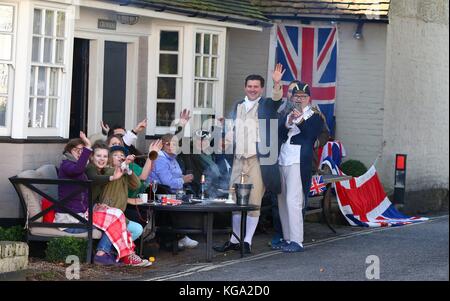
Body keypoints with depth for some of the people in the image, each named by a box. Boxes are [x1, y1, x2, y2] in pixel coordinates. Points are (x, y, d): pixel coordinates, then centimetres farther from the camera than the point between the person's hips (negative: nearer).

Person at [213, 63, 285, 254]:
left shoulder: (267, 105, 1)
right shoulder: (238, 106, 16)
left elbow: (277, 100, -20)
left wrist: (277, 83, -38)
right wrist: (227, 139, 2)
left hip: (258, 160, -5)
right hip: (239, 159, 5)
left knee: (254, 202, -4)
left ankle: (248, 241, 1)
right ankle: (234, 240, 20)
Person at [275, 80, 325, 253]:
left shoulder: (315, 116, 1)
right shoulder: (286, 113, 18)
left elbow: (311, 135, -14)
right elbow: (278, 135, 8)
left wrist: (300, 121, -29)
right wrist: (287, 125, -12)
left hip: (298, 163, -6)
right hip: (282, 161, 6)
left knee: (293, 201, -12)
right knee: (282, 201, 9)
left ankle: (296, 241, -10)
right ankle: (287, 239, 17)